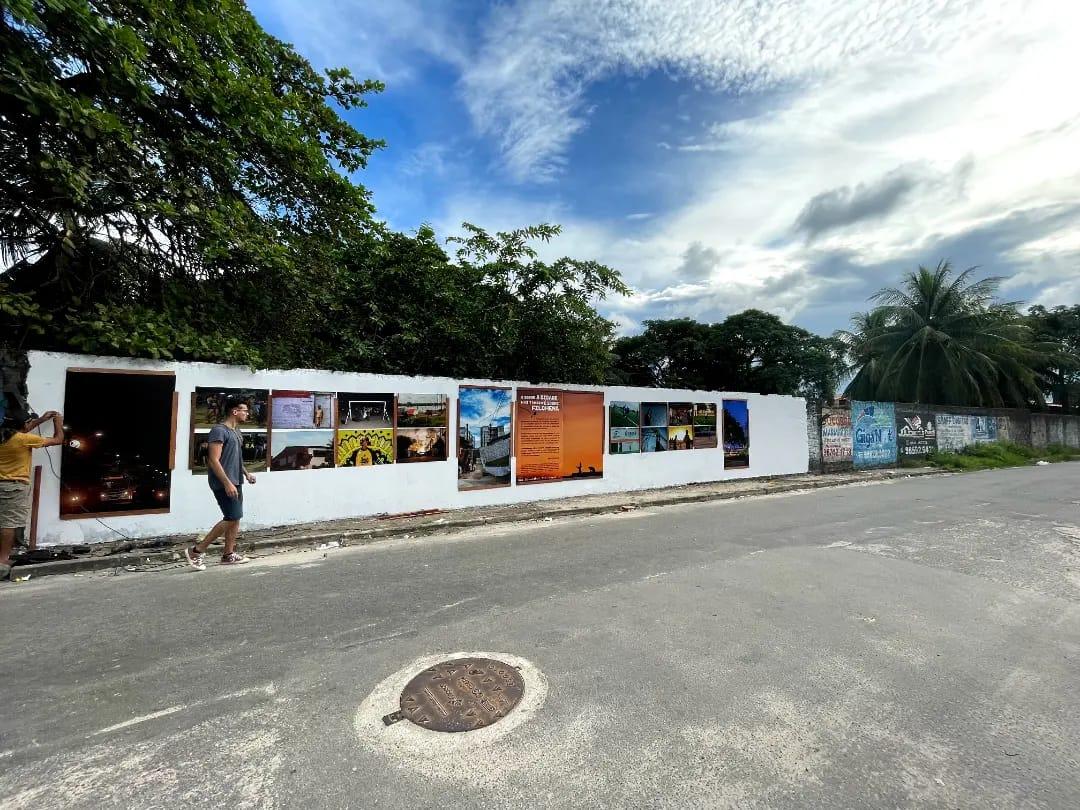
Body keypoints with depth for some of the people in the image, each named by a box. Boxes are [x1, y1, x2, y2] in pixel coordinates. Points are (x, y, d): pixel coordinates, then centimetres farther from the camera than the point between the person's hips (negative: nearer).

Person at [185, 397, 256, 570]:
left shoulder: (236, 431, 14)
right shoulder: (219, 430, -15)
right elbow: (214, 460, -20)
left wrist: (246, 473, 18)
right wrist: (227, 483, -24)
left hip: (235, 482, 9)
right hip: (223, 483, -9)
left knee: (235, 519, 10)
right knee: (232, 518, -10)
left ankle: (228, 554, 18)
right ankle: (196, 550, 2)